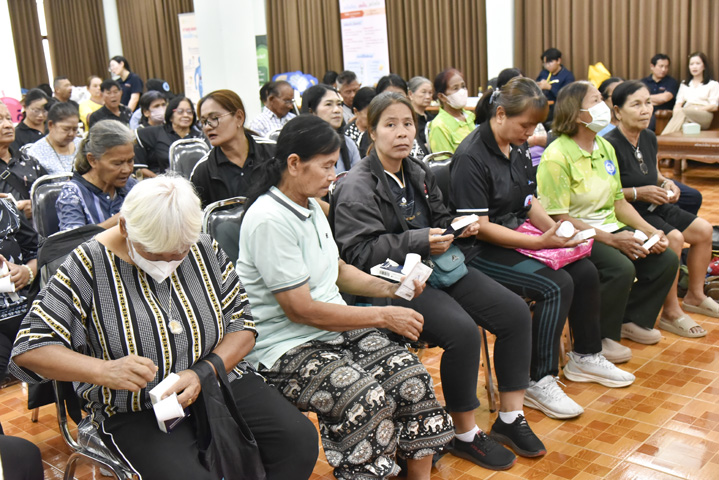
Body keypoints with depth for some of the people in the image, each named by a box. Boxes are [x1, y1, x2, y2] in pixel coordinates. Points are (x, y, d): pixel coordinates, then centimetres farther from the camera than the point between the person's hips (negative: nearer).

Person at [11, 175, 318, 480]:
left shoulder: (206, 251, 0)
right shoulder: (89, 265, -11)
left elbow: (242, 328, 2)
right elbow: (29, 350, -12)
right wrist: (103, 370, -30)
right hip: (135, 410, -3)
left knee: (301, 439, -14)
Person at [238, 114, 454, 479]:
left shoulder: (310, 205, 10)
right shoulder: (269, 220, -19)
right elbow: (301, 310, -20)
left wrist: (388, 287, 4)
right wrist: (383, 316, -15)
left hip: (336, 328, 8)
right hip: (286, 350, -8)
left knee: (412, 377, -12)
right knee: (367, 400, -29)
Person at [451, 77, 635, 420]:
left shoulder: (519, 148, 7)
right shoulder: (471, 157, -20)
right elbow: (479, 226, -22)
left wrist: (556, 230, -4)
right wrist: (539, 242, -24)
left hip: (517, 237, 9)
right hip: (481, 251, -9)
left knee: (585, 273, 0)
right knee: (557, 286, -23)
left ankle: (585, 357, 20)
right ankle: (539, 382, -11)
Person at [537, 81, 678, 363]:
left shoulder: (606, 148, 10)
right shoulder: (556, 156, -16)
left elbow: (619, 201, 14)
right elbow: (559, 218, -20)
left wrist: (651, 231, -1)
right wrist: (613, 240, -22)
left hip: (610, 228, 8)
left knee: (667, 260, -5)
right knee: (621, 269, -29)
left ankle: (632, 319, 17)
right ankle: (598, 338, -6)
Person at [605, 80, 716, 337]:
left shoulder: (649, 138, 5)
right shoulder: (610, 145, -21)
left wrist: (665, 182, 2)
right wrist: (638, 193, -23)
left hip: (651, 208, 9)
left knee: (703, 230, 6)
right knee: (673, 238, -27)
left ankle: (695, 296, 24)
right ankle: (670, 313, -13)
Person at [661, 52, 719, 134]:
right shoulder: (684, 84, 33)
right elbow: (679, 102, 18)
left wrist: (696, 109, -10)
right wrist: (676, 110, -8)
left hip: (704, 116, -3)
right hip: (686, 113, 3)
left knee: (681, 112, -39)